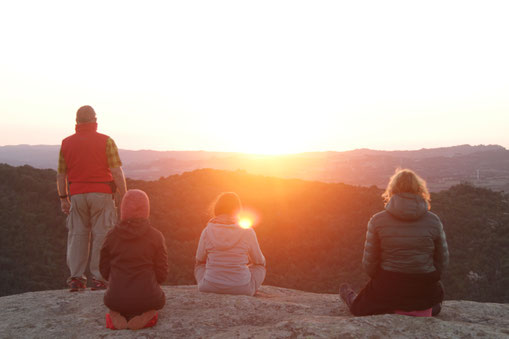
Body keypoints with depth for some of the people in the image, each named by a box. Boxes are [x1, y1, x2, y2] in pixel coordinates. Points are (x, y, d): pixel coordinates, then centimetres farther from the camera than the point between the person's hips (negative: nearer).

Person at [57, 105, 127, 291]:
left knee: (77, 235, 10)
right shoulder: (106, 141, -4)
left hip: (77, 195, 3)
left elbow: (60, 175, 10)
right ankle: (99, 278, 1)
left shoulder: (67, 143, 6)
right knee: (102, 236, 1)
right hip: (101, 194, -3)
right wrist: (123, 197, -4)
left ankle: (76, 278, 10)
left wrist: (63, 198, 18)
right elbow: (117, 172, -9)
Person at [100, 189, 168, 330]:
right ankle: (146, 314, -2)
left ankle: (117, 314, 3)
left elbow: (104, 270, 6)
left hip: (116, 299, 3)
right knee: (160, 298, 33)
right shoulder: (156, 236, -6)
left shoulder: (112, 235, -1)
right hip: (146, 298, -2)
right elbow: (162, 273, -2)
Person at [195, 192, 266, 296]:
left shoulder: (207, 231, -7)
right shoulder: (247, 232, -8)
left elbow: (200, 259, 9)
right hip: (241, 289, -1)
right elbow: (259, 261, 6)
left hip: (210, 288, 1)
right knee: (260, 267, 29)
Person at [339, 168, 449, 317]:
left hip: (388, 287, 1)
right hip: (424, 291, 0)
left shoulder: (377, 221, -10)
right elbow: (442, 261, 1)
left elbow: (369, 263, -5)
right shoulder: (433, 221, -8)